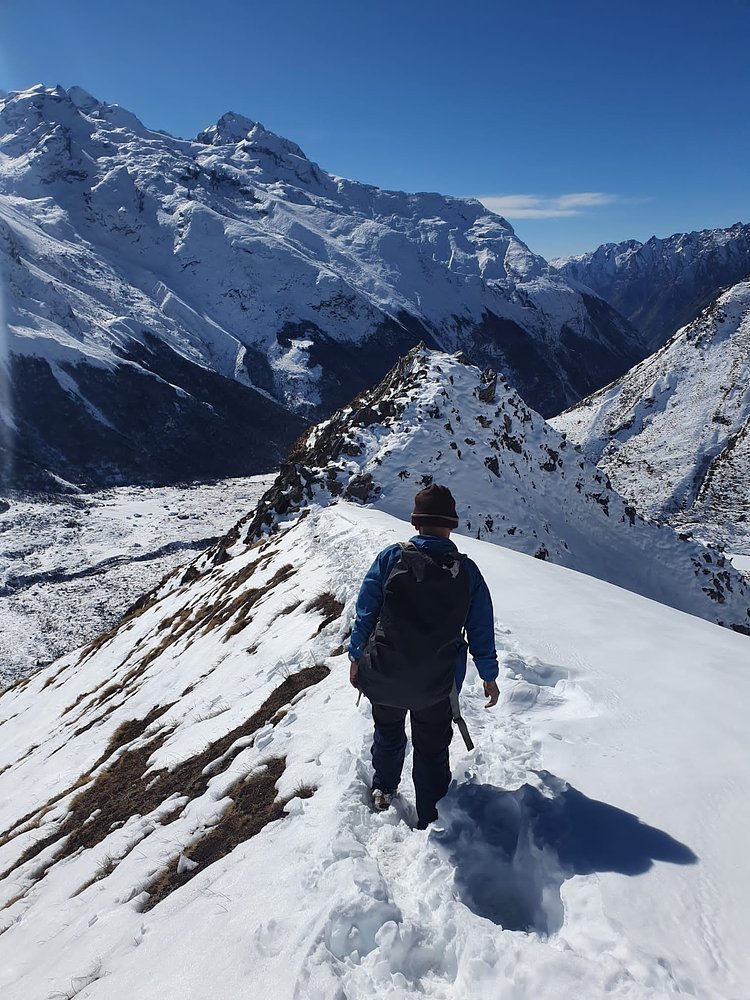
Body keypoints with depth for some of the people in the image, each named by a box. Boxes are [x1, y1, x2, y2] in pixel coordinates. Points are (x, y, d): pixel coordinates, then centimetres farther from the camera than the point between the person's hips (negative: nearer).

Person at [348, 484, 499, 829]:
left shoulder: (391, 558, -14)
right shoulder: (468, 571, -10)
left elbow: (365, 613, -8)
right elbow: (481, 632, -2)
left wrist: (356, 657, 5)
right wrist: (489, 676, 11)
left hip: (384, 676, 1)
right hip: (437, 686, 0)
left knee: (388, 733, 29)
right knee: (432, 749, 20)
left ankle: (383, 790, 50)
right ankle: (430, 819, 31)